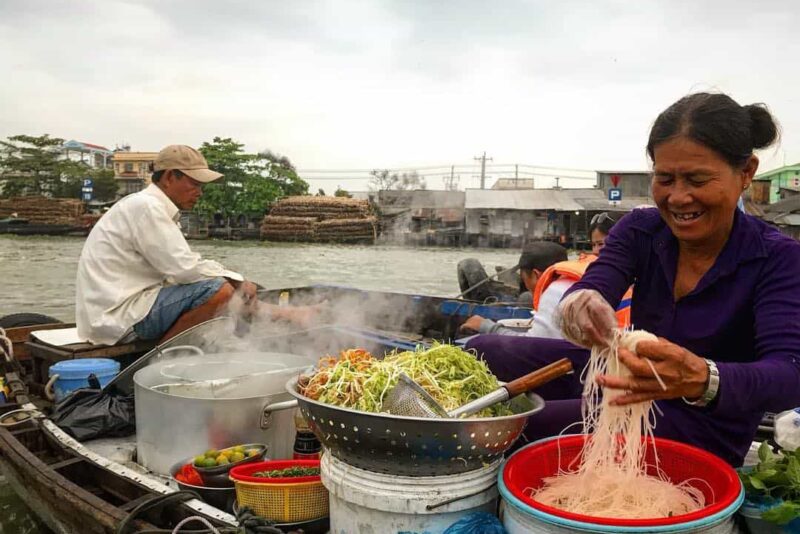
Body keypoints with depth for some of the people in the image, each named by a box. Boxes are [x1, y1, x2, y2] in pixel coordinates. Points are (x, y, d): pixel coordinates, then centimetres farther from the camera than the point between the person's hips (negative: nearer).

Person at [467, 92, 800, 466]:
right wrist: (582, 303, -48)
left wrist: (702, 380, -54)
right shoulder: (641, 229, -5)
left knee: (522, 425, -25)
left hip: (704, 427, -5)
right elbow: (593, 287, -22)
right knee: (482, 353, -5)